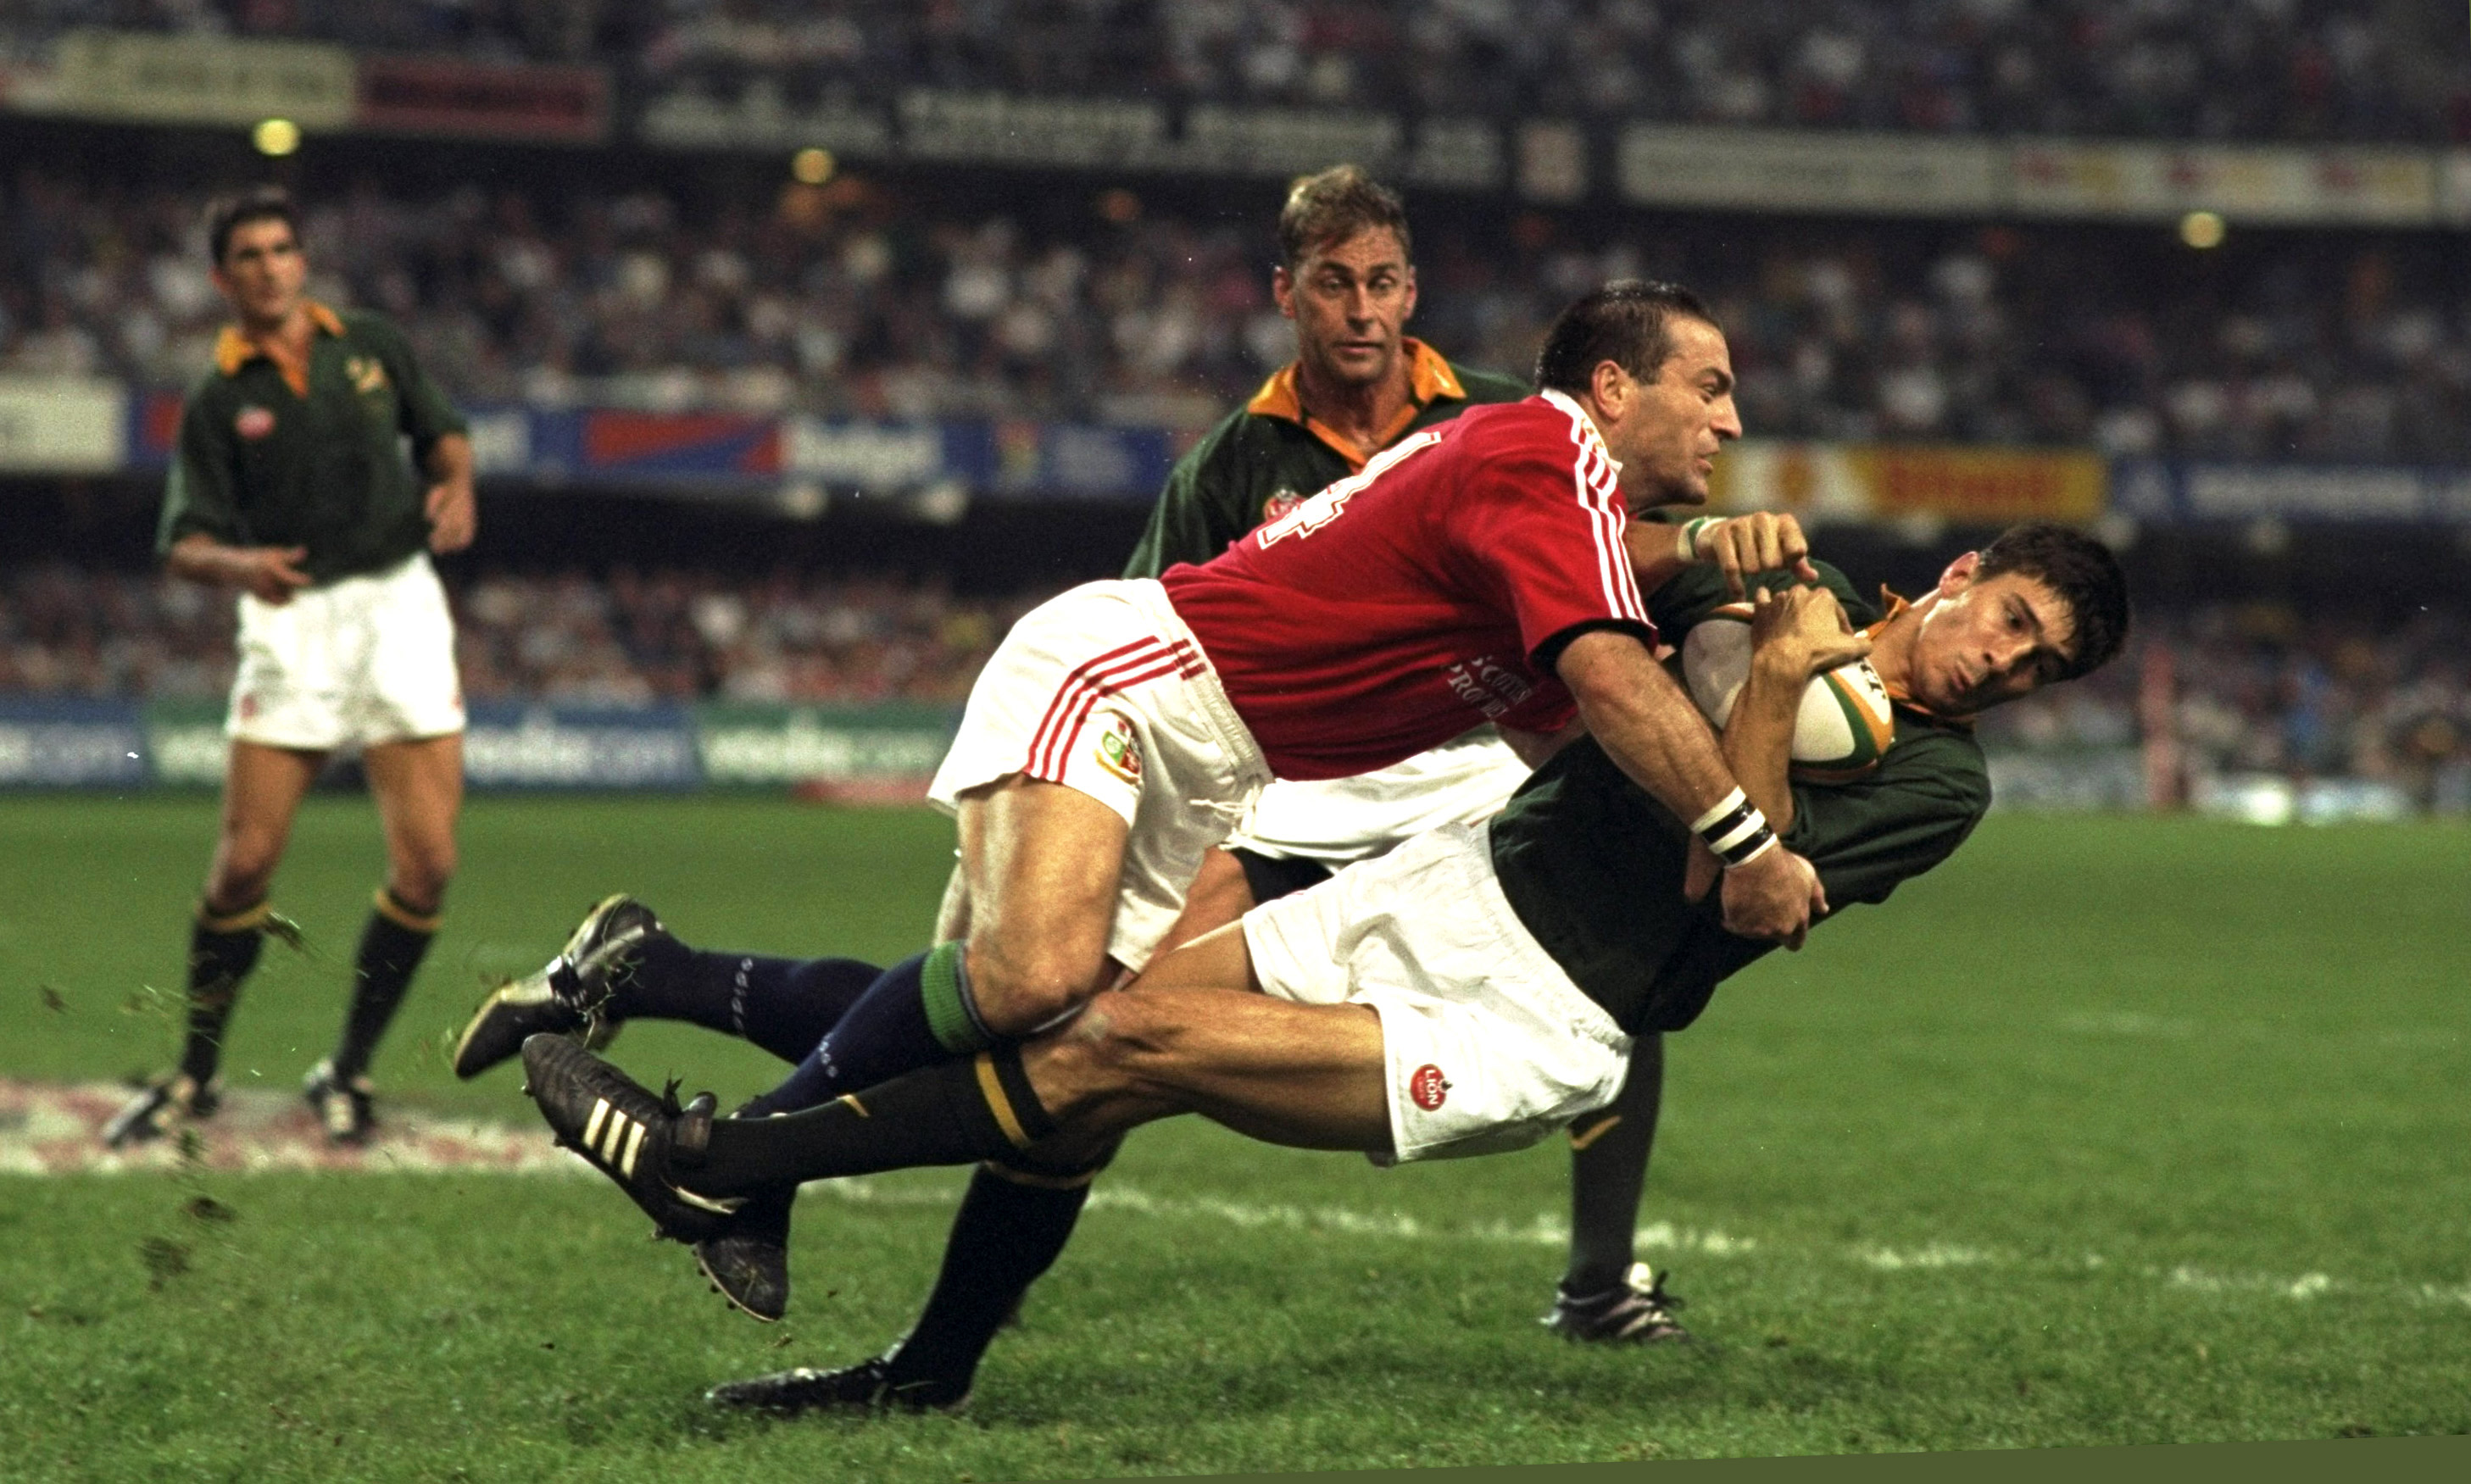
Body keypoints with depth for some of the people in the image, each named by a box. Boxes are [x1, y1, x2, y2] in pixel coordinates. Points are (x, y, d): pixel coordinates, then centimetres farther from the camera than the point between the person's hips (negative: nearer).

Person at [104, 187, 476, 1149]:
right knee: (246, 861, -7)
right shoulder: (219, 403, 2)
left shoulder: (374, 347, 10)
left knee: (427, 862, -6)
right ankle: (195, 1076, 12)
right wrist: (238, 564, -25)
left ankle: (349, 1073, 10)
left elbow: (440, 431, 22)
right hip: (293, 626, -2)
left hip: (401, 606, 2)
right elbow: (184, 543, -3)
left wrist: (456, 486, -1)